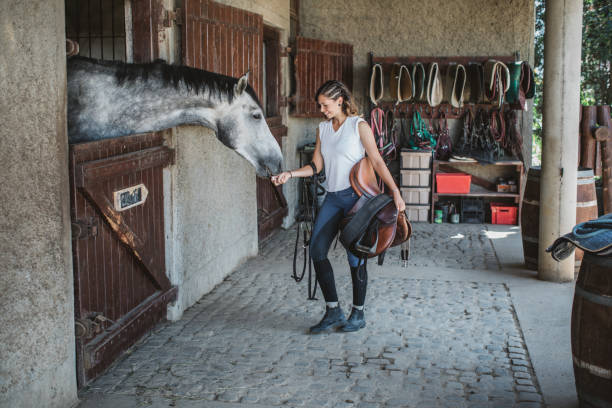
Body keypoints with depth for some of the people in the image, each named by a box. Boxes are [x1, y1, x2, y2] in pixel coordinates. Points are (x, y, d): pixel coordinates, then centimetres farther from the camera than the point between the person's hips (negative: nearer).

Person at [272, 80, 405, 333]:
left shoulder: (359, 126, -4)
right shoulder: (323, 129, 13)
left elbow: (377, 161, -5)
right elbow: (316, 166, 12)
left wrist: (395, 191, -11)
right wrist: (290, 174, -2)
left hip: (354, 196, -6)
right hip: (332, 198, 6)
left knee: (354, 255, -1)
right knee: (317, 251, -1)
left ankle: (358, 314, 14)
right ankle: (333, 312, 9)